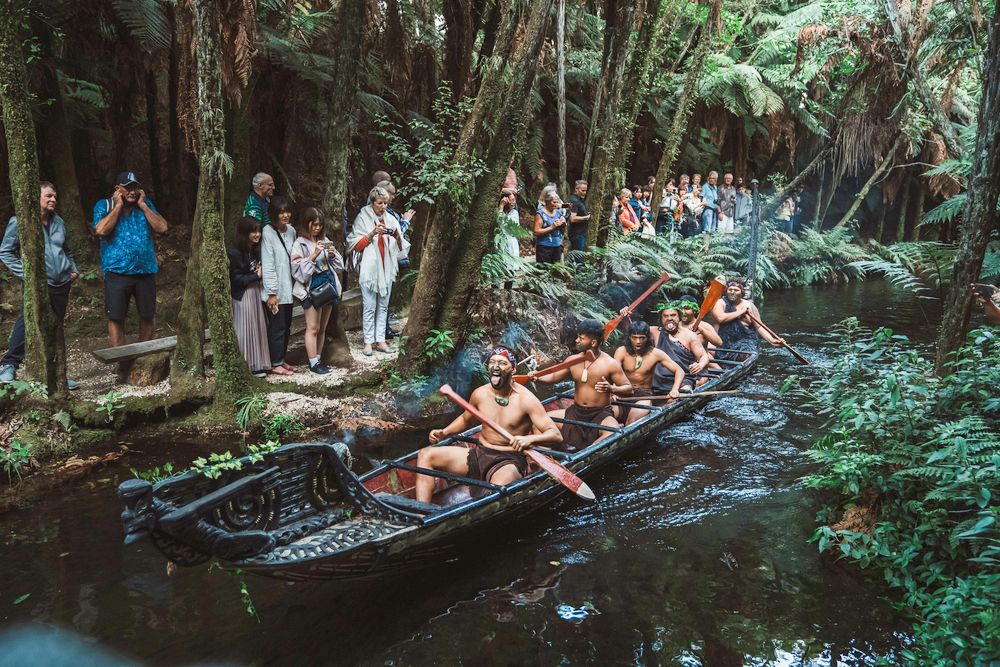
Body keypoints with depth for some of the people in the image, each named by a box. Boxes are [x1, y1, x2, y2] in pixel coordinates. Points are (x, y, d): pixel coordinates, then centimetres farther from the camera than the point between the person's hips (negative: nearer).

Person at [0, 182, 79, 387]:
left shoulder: (58, 222, 13)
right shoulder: (19, 222, -4)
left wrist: (74, 269, 13)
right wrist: (23, 273, -11)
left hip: (62, 284, 6)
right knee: (27, 321, -19)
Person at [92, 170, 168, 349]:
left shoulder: (146, 204, 8)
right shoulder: (104, 205, 1)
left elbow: (162, 228, -4)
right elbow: (100, 230, -17)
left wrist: (142, 205, -6)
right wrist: (118, 206, -12)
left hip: (145, 271, 3)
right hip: (117, 272, -3)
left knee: (148, 315, 13)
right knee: (116, 318, 1)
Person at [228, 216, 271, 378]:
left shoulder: (256, 250, 7)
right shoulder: (235, 253, -15)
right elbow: (236, 278, -17)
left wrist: (261, 272, -3)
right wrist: (256, 276, -14)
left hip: (256, 293, 7)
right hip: (243, 296, -7)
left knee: (258, 328, 9)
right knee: (245, 331, -2)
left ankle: (257, 365, 16)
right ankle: (244, 367, 7)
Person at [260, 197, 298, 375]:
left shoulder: (291, 230, 5)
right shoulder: (268, 232, -15)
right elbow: (268, 264, -16)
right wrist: (272, 293, -16)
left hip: (288, 289, 7)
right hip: (275, 291, -7)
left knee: (286, 327, 14)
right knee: (277, 327, 1)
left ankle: (282, 359, 27)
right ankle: (275, 364, 14)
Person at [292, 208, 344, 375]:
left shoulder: (325, 240, 9)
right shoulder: (300, 244, -5)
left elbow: (339, 266, 13)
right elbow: (297, 269, -13)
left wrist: (333, 255, -7)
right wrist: (313, 256, -21)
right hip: (312, 287, -5)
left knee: (322, 328, 11)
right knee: (313, 328, -3)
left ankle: (318, 360, 20)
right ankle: (313, 363, 5)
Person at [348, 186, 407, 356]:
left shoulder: (390, 219, 8)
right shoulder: (363, 218, -2)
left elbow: (400, 247, 10)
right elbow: (356, 245, -5)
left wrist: (397, 236, -11)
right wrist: (372, 233, -17)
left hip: (387, 270, 4)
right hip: (369, 269, -4)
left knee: (383, 306, 7)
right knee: (369, 307, -4)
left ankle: (380, 340, 12)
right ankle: (368, 341, 1)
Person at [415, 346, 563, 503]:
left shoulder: (526, 399, -11)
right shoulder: (480, 394, 4)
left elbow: (556, 435, -15)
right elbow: (466, 420, 27)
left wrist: (530, 438, -34)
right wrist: (444, 433, 9)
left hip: (509, 461, -6)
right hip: (479, 453, 6)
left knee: (498, 490, -42)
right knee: (425, 455, -7)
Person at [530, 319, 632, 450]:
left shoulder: (610, 364, -10)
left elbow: (629, 389, -8)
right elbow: (554, 377, 14)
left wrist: (611, 388, -29)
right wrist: (538, 377, -6)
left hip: (600, 413, -5)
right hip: (576, 412, 5)